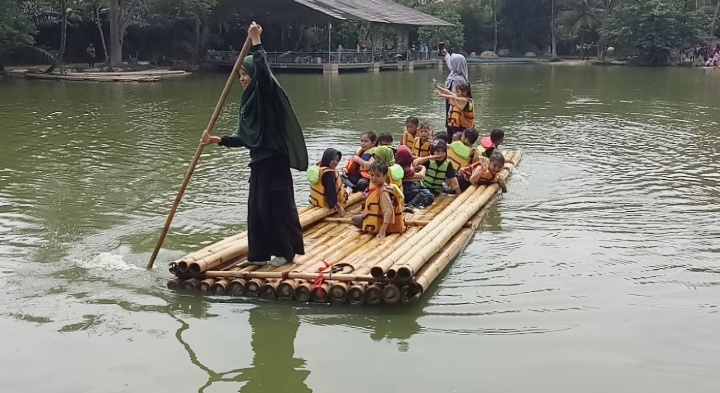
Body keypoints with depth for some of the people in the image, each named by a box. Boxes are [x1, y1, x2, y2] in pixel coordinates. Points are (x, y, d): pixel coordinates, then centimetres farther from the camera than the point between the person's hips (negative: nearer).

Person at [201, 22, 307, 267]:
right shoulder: (249, 101, 15)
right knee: (257, 206, 10)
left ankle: (286, 251, 10)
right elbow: (243, 138, 14)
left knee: (277, 205, -1)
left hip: (274, 160, -9)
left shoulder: (267, 93, -9)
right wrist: (217, 140, 3)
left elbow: (263, 70, -32)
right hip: (260, 161, 9)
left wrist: (255, 42, -28)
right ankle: (262, 252, 19)